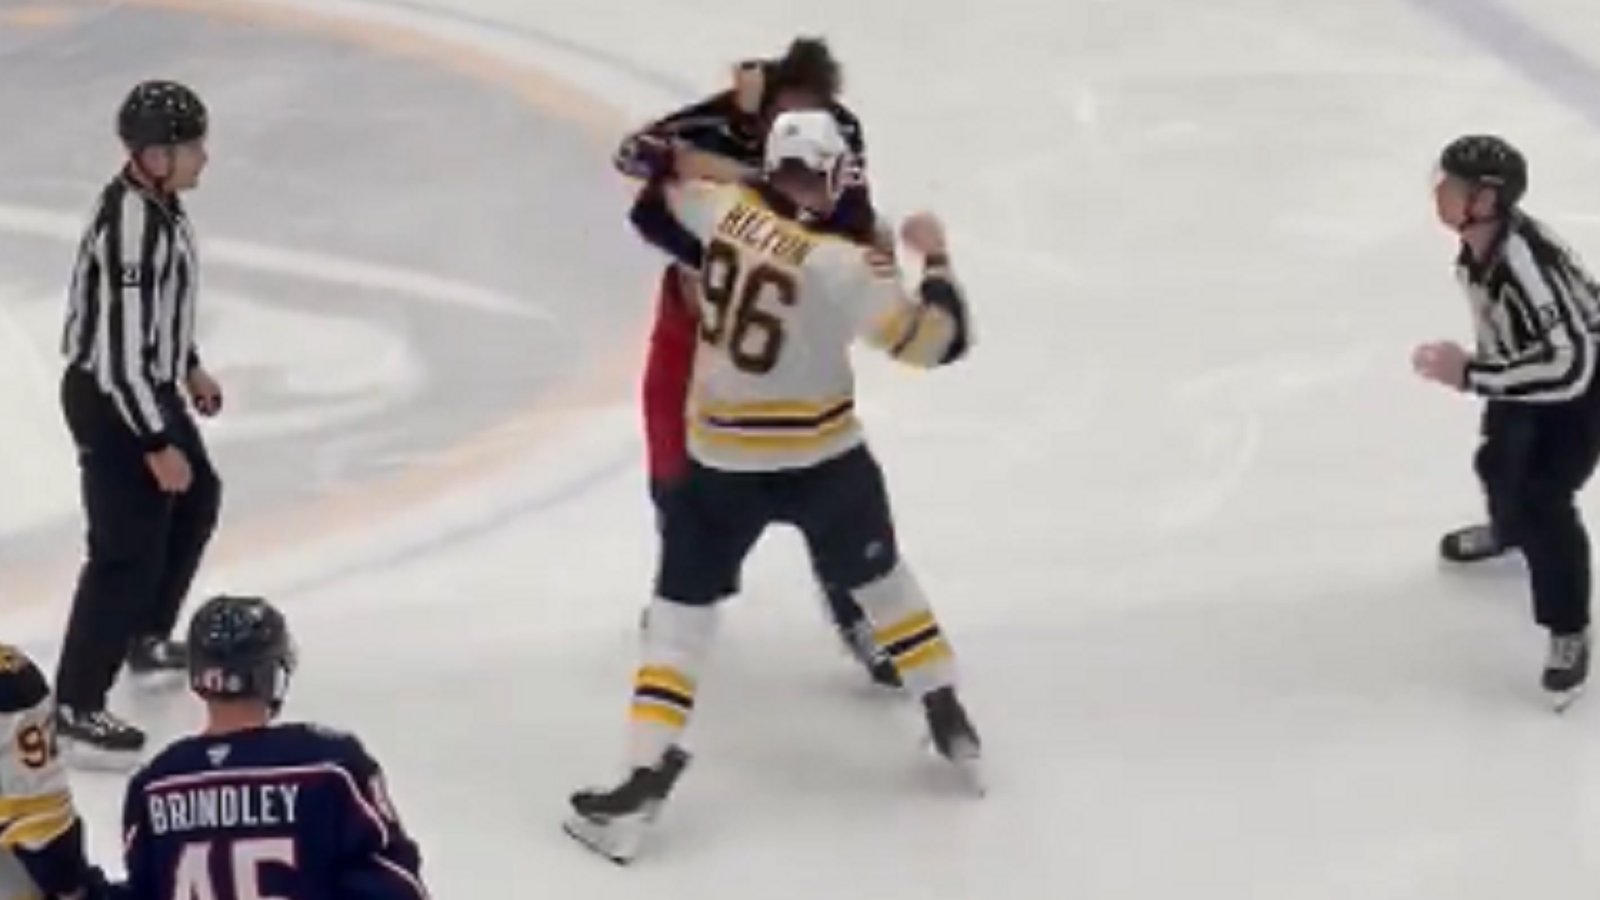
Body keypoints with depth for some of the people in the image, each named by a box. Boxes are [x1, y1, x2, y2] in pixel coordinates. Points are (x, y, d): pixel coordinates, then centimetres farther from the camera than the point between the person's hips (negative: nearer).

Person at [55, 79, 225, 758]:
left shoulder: (154, 199, 1)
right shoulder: (133, 227, -30)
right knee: (129, 551, -7)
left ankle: (146, 638, 43)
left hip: (144, 387, 10)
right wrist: (157, 443, -24)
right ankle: (76, 707, -1)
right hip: (112, 400, -10)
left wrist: (189, 367, 27)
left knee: (195, 501, 27)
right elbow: (122, 350, -29)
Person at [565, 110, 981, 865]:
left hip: (721, 460, 1)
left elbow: (657, 204, 14)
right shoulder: (841, 264, -18)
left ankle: (643, 782, -4)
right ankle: (950, 725, 32)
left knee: (681, 612, 6)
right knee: (880, 580, 23)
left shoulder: (725, 209, -7)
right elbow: (938, 342, -16)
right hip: (824, 459, -1)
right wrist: (934, 258, -1)